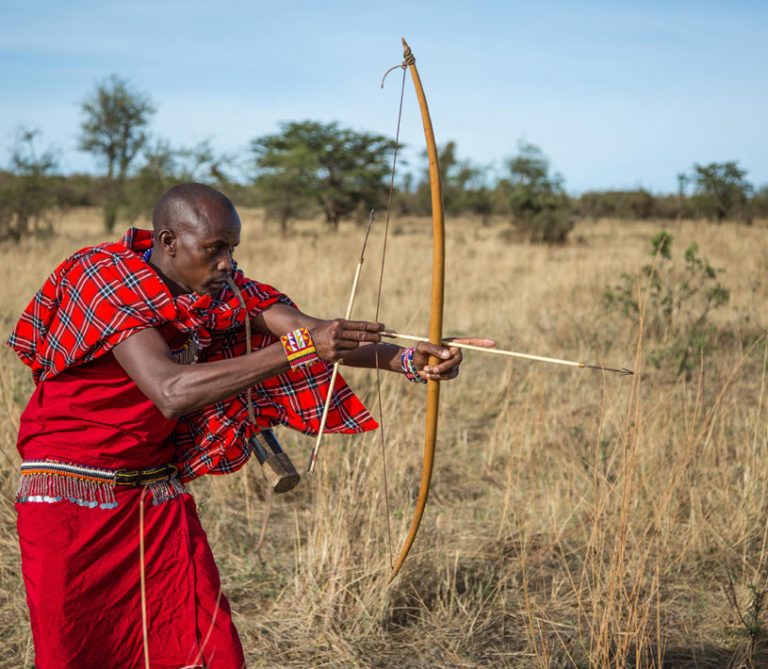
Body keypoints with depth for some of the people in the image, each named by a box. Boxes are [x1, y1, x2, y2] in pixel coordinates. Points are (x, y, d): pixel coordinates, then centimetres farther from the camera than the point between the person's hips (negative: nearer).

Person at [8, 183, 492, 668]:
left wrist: (406, 360, -31)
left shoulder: (224, 287, -3)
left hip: (158, 496, 5)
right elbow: (169, 391, -34)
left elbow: (309, 331, -15)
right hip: (70, 499, -5)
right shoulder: (105, 278, -21)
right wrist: (298, 347, -39)